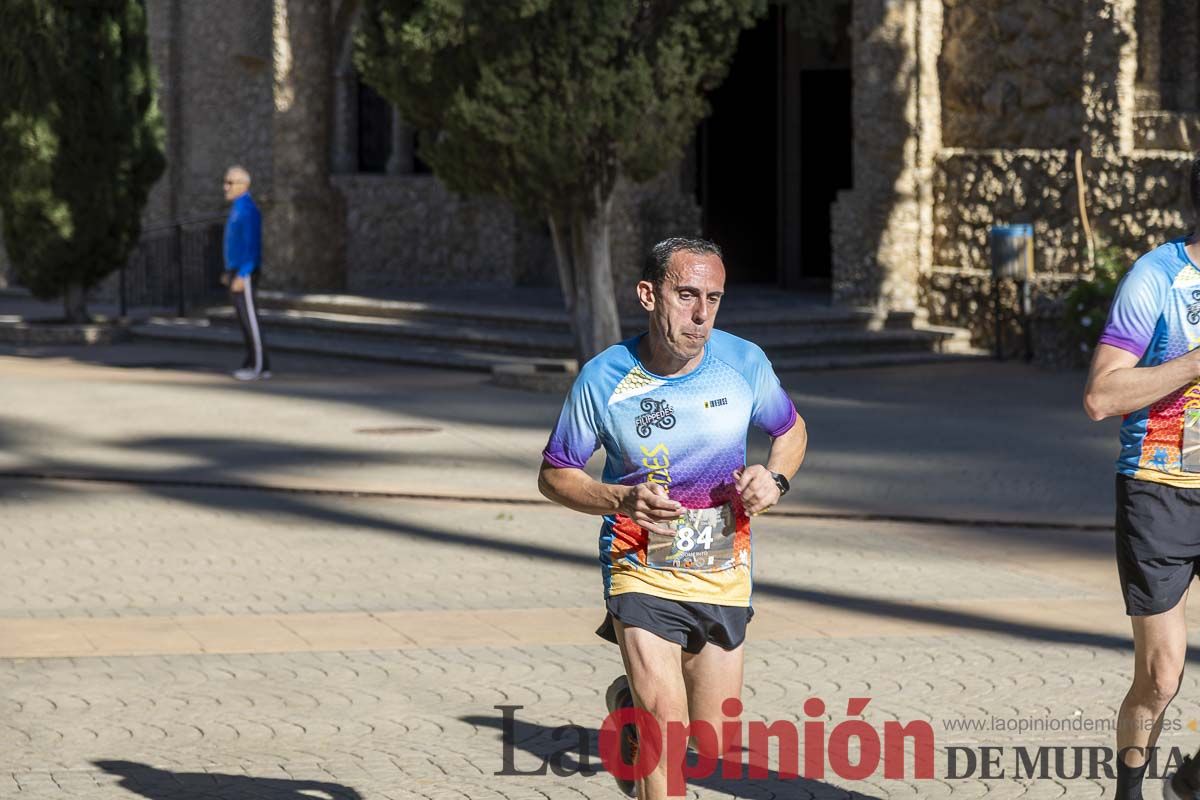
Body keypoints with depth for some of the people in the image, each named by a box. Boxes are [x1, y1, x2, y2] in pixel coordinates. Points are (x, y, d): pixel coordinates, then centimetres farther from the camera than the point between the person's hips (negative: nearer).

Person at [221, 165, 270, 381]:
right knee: (244, 317, 11)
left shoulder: (248, 210, -16)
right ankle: (253, 363, 14)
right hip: (236, 272, 10)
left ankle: (259, 366, -5)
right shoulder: (237, 209, 16)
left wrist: (242, 275, -24)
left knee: (249, 318, -8)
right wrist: (229, 272, 22)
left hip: (244, 274, -10)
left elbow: (251, 245, -22)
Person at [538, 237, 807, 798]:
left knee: (709, 745, 11)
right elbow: (554, 475, -1)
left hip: (723, 576, 3)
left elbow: (791, 430, 14)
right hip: (642, 573, -3)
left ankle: (628, 700, 42)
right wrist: (621, 500, -20)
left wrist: (774, 479, -9)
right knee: (667, 725, -21)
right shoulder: (603, 378, -12)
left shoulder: (745, 362, -6)